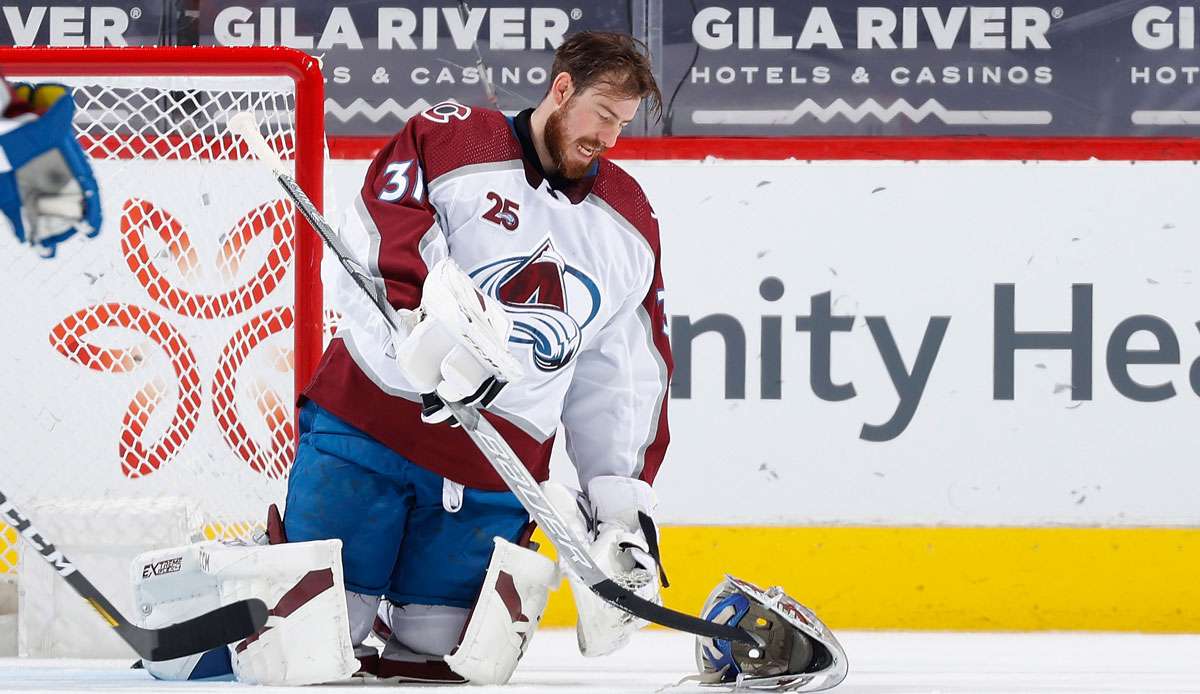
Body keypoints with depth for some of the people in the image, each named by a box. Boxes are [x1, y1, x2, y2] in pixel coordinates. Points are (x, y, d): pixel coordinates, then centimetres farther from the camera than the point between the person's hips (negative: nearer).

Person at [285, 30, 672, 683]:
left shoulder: (629, 225, 13)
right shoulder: (446, 140, -3)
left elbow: (626, 378, 15)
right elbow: (379, 253, -16)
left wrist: (624, 503, 7)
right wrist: (429, 328, -33)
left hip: (493, 470, 4)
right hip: (371, 426, -4)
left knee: (437, 654, -4)